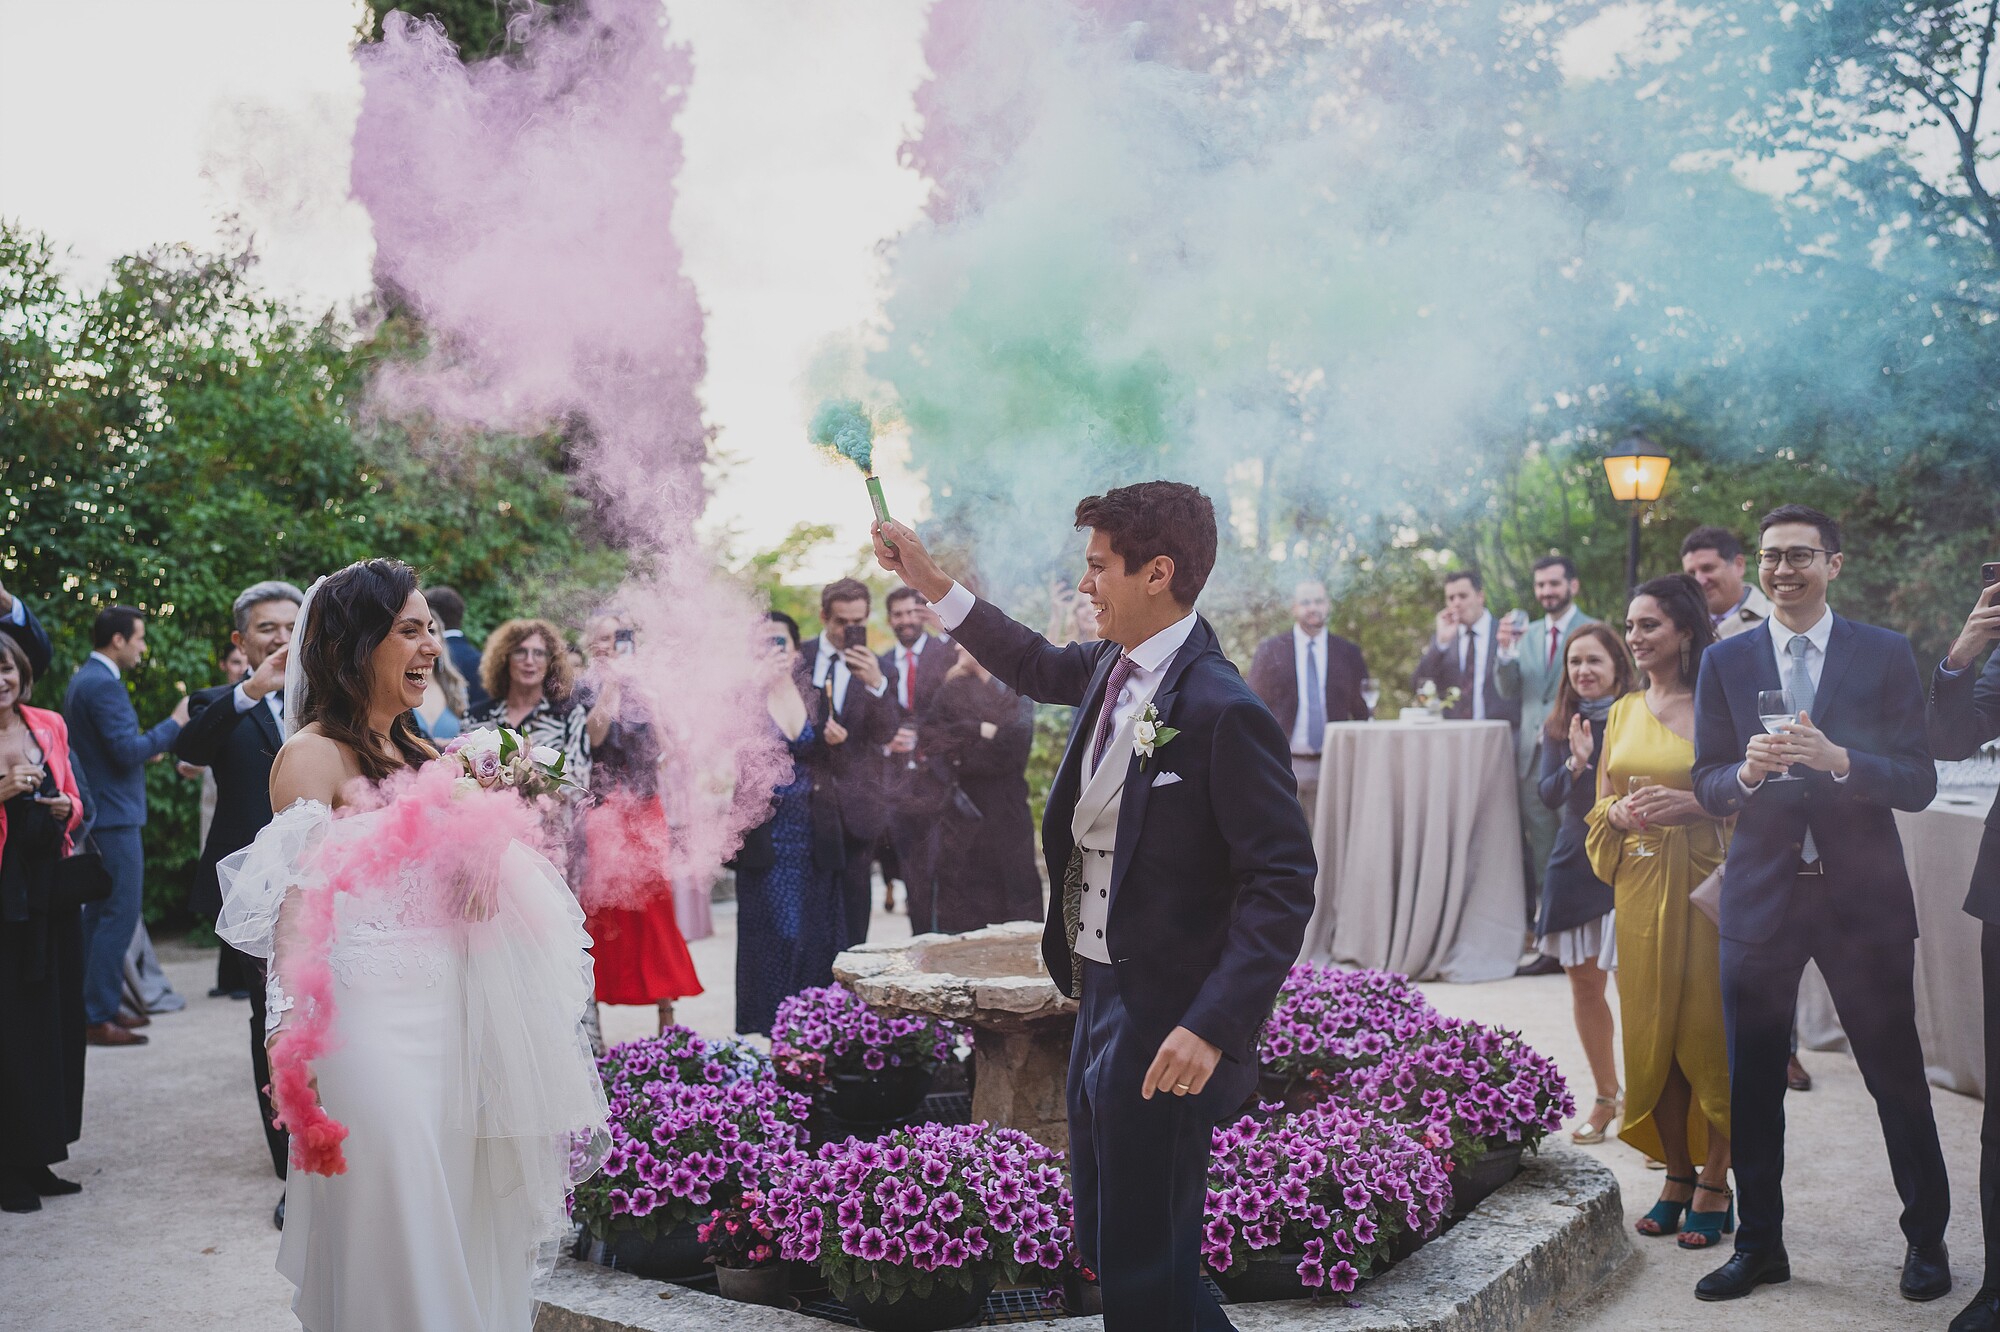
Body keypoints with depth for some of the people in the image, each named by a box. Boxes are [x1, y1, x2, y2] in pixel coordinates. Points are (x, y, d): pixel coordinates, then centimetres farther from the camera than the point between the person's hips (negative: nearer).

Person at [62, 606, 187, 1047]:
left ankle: (97, 1007, 23)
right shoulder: (104, 685, -17)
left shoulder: (83, 679, 15)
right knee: (119, 915, -8)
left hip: (98, 814, 11)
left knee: (99, 915, 16)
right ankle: (99, 1018, -6)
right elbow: (128, 751, -21)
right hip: (115, 817, -11)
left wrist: (147, 745, 19)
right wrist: (175, 723, -13)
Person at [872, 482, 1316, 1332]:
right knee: (1105, 1250, 21)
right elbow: (1036, 667, 27)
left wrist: (1212, 1028, -29)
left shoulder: (1223, 711, -21)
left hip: (1162, 1031, -9)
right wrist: (932, 585, 24)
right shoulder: (1114, 669, 5)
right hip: (1100, 1004, 9)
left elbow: (1283, 883, -22)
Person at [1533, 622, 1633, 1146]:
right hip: (1575, 864, 5)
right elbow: (1548, 794, -3)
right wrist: (1576, 763, -19)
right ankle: (1606, 1098, 26)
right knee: (1584, 985, 11)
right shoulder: (1559, 726, 6)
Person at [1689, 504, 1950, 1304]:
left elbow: (1919, 782, -4)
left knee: (1897, 1074, 7)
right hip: (1760, 898, 2)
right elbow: (1706, 787, 4)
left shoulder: (1885, 655, 1)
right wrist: (1748, 772, -18)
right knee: (1753, 1082, 8)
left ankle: (1927, 1240, 27)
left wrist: (1836, 758, -21)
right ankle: (1760, 1245, 22)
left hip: (1862, 898, -1)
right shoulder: (1725, 663, 5)